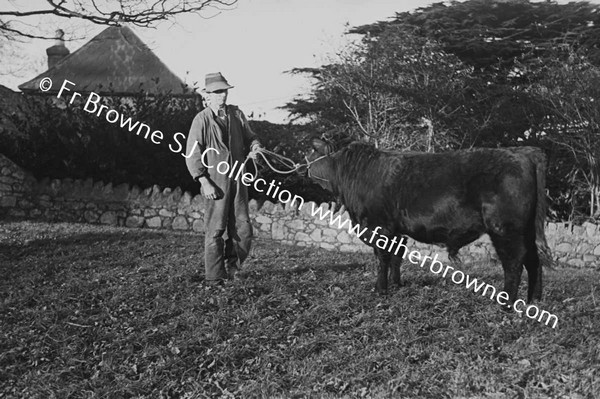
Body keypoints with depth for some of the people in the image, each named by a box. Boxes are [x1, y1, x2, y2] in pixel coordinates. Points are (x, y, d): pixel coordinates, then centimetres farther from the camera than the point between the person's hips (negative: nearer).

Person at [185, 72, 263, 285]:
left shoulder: (236, 114, 8)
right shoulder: (202, 120, -6)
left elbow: (249, 137, 18)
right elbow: (192, 155, -8)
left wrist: (255, 147, -6)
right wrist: (205, 182, -15)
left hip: (238, 179, 5)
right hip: (215, 183, -5)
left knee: (243, 229, 7)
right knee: (215, 231, -1)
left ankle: (230, 268, 26)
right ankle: (214, 277, 10)